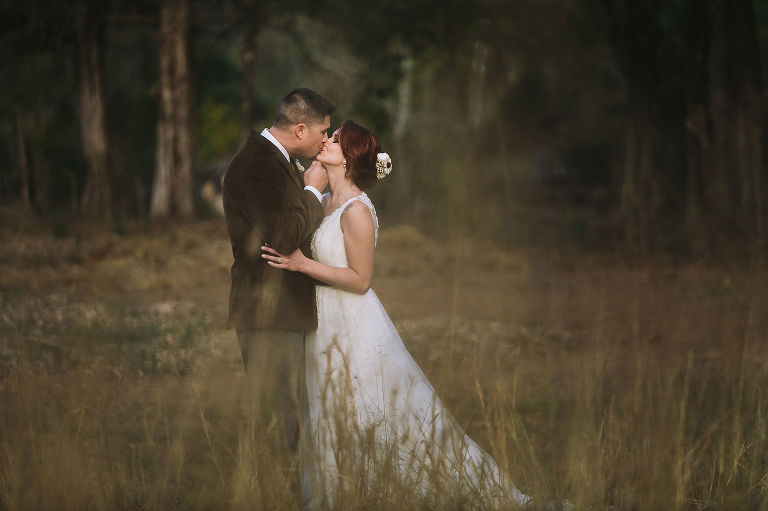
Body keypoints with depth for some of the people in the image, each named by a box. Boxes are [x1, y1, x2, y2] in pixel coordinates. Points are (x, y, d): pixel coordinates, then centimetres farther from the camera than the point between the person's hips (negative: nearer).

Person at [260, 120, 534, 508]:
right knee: (333, 422, 16)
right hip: (328, 329, 9)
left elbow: (360, 279, -19)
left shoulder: (356, 211, -19)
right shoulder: (325, 203, 7)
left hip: (356, 330, -9)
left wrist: (302, 264, -23)